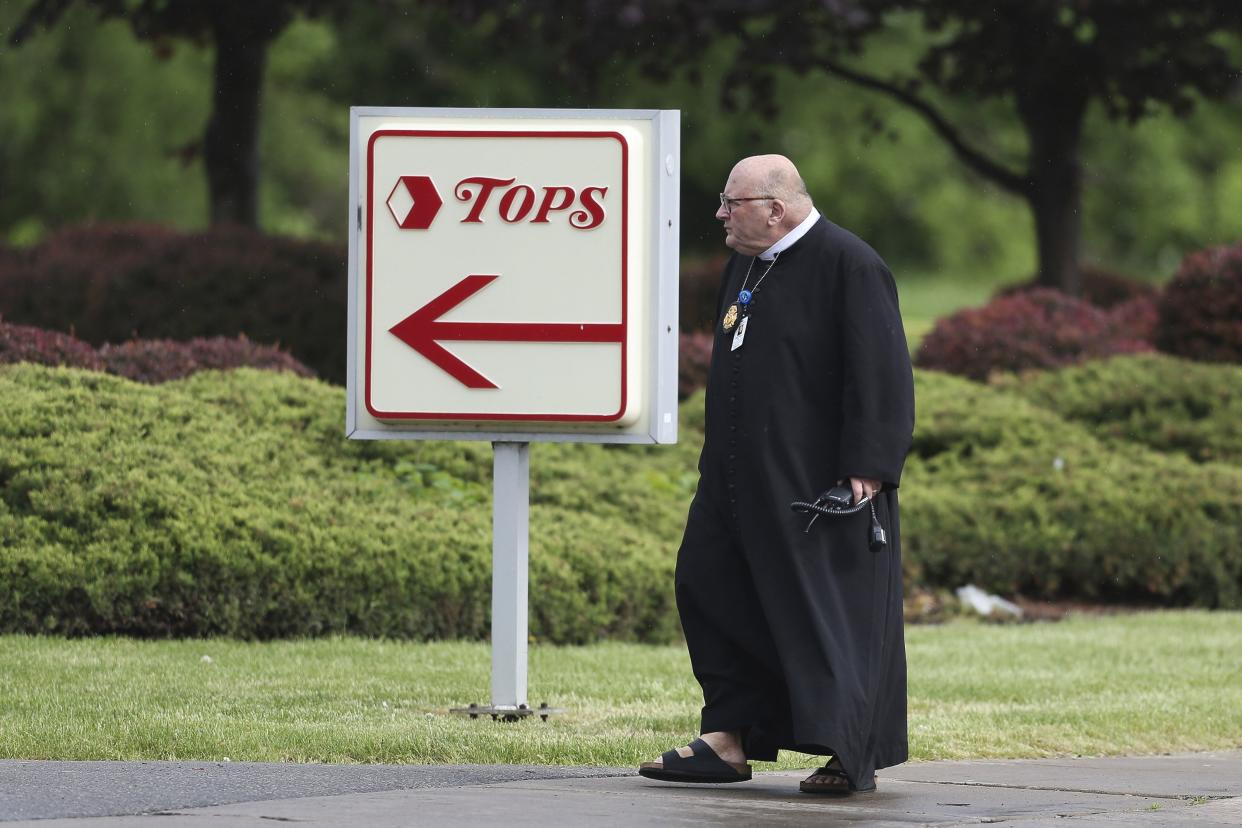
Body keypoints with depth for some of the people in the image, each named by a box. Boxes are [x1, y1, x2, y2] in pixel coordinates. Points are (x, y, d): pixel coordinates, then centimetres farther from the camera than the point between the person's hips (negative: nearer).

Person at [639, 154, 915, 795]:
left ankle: (854, 754, 3)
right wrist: (720, 465, 21)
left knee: (834, 610, -4)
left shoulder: (847, 266, -14)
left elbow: (879, 374, -17)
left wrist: (865, 469, -21)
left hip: (821, 487, -9)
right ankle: (727, 741, 14)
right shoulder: (745, 264, 12)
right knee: (710, 589, 8)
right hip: (742, 479, 9)